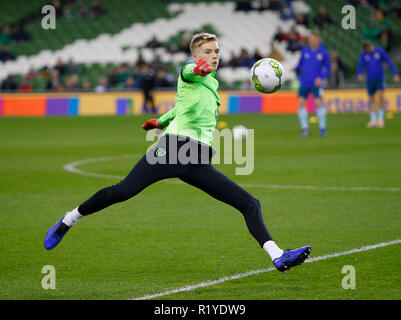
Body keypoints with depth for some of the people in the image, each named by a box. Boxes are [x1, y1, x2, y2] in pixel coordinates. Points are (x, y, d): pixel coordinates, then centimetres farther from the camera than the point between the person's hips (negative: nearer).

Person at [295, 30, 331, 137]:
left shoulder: (323, 53, -3)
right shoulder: (305, 50, 3)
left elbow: (327, 68, 4)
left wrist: (321, 78, -10)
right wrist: (297, 69, -2)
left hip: (316, 83, -3)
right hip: (304, 83, 3)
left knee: (318, 103, -12)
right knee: (300, 103, -6)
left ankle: (323, 128, 0)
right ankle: (305, 128, 4)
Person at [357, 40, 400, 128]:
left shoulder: (380, 51, -6)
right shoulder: (363, 54, -1)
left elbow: (389, 63, -2)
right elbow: (360, 67, -5)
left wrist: (395, 74, -8)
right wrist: (360, 74, -28)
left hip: (380, 79, -2)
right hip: (370, 80, 2)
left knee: (381, 96, -18)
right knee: (372, 100, 4)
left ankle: (381, 118, -6)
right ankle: (373, 120, 11)